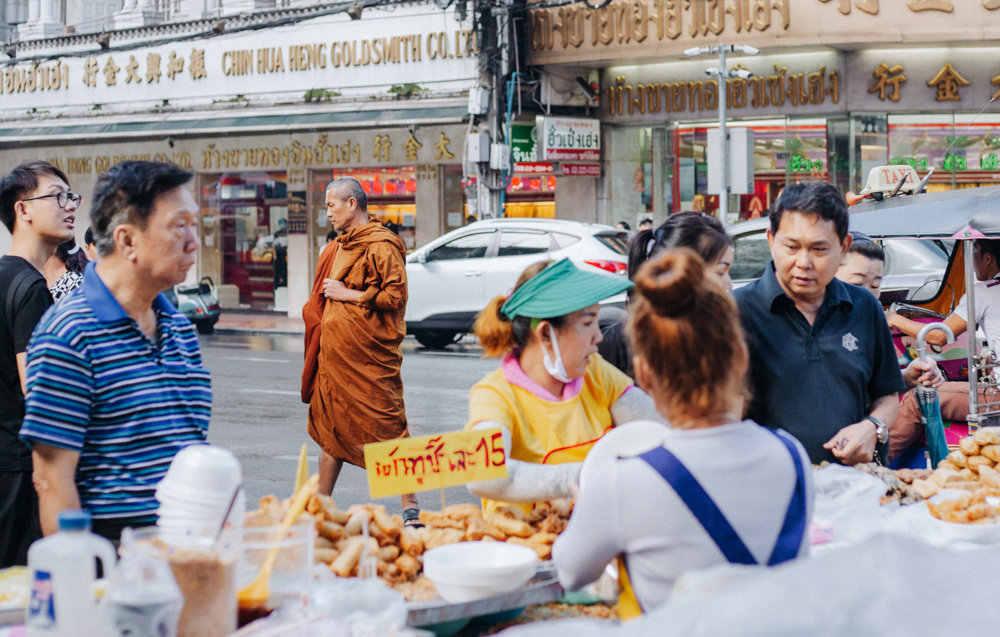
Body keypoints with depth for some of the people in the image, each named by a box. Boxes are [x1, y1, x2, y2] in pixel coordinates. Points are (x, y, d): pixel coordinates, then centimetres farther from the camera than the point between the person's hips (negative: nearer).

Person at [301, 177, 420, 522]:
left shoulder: (382, 245, -9)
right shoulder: (339, 247, 19)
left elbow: (396, 295, -17)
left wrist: (348, 295, -14)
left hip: (369, 356, -9)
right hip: (334, 351, 9)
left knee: (388, 428, -7)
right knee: (330, 428, 13)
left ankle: (410, 507, -3)